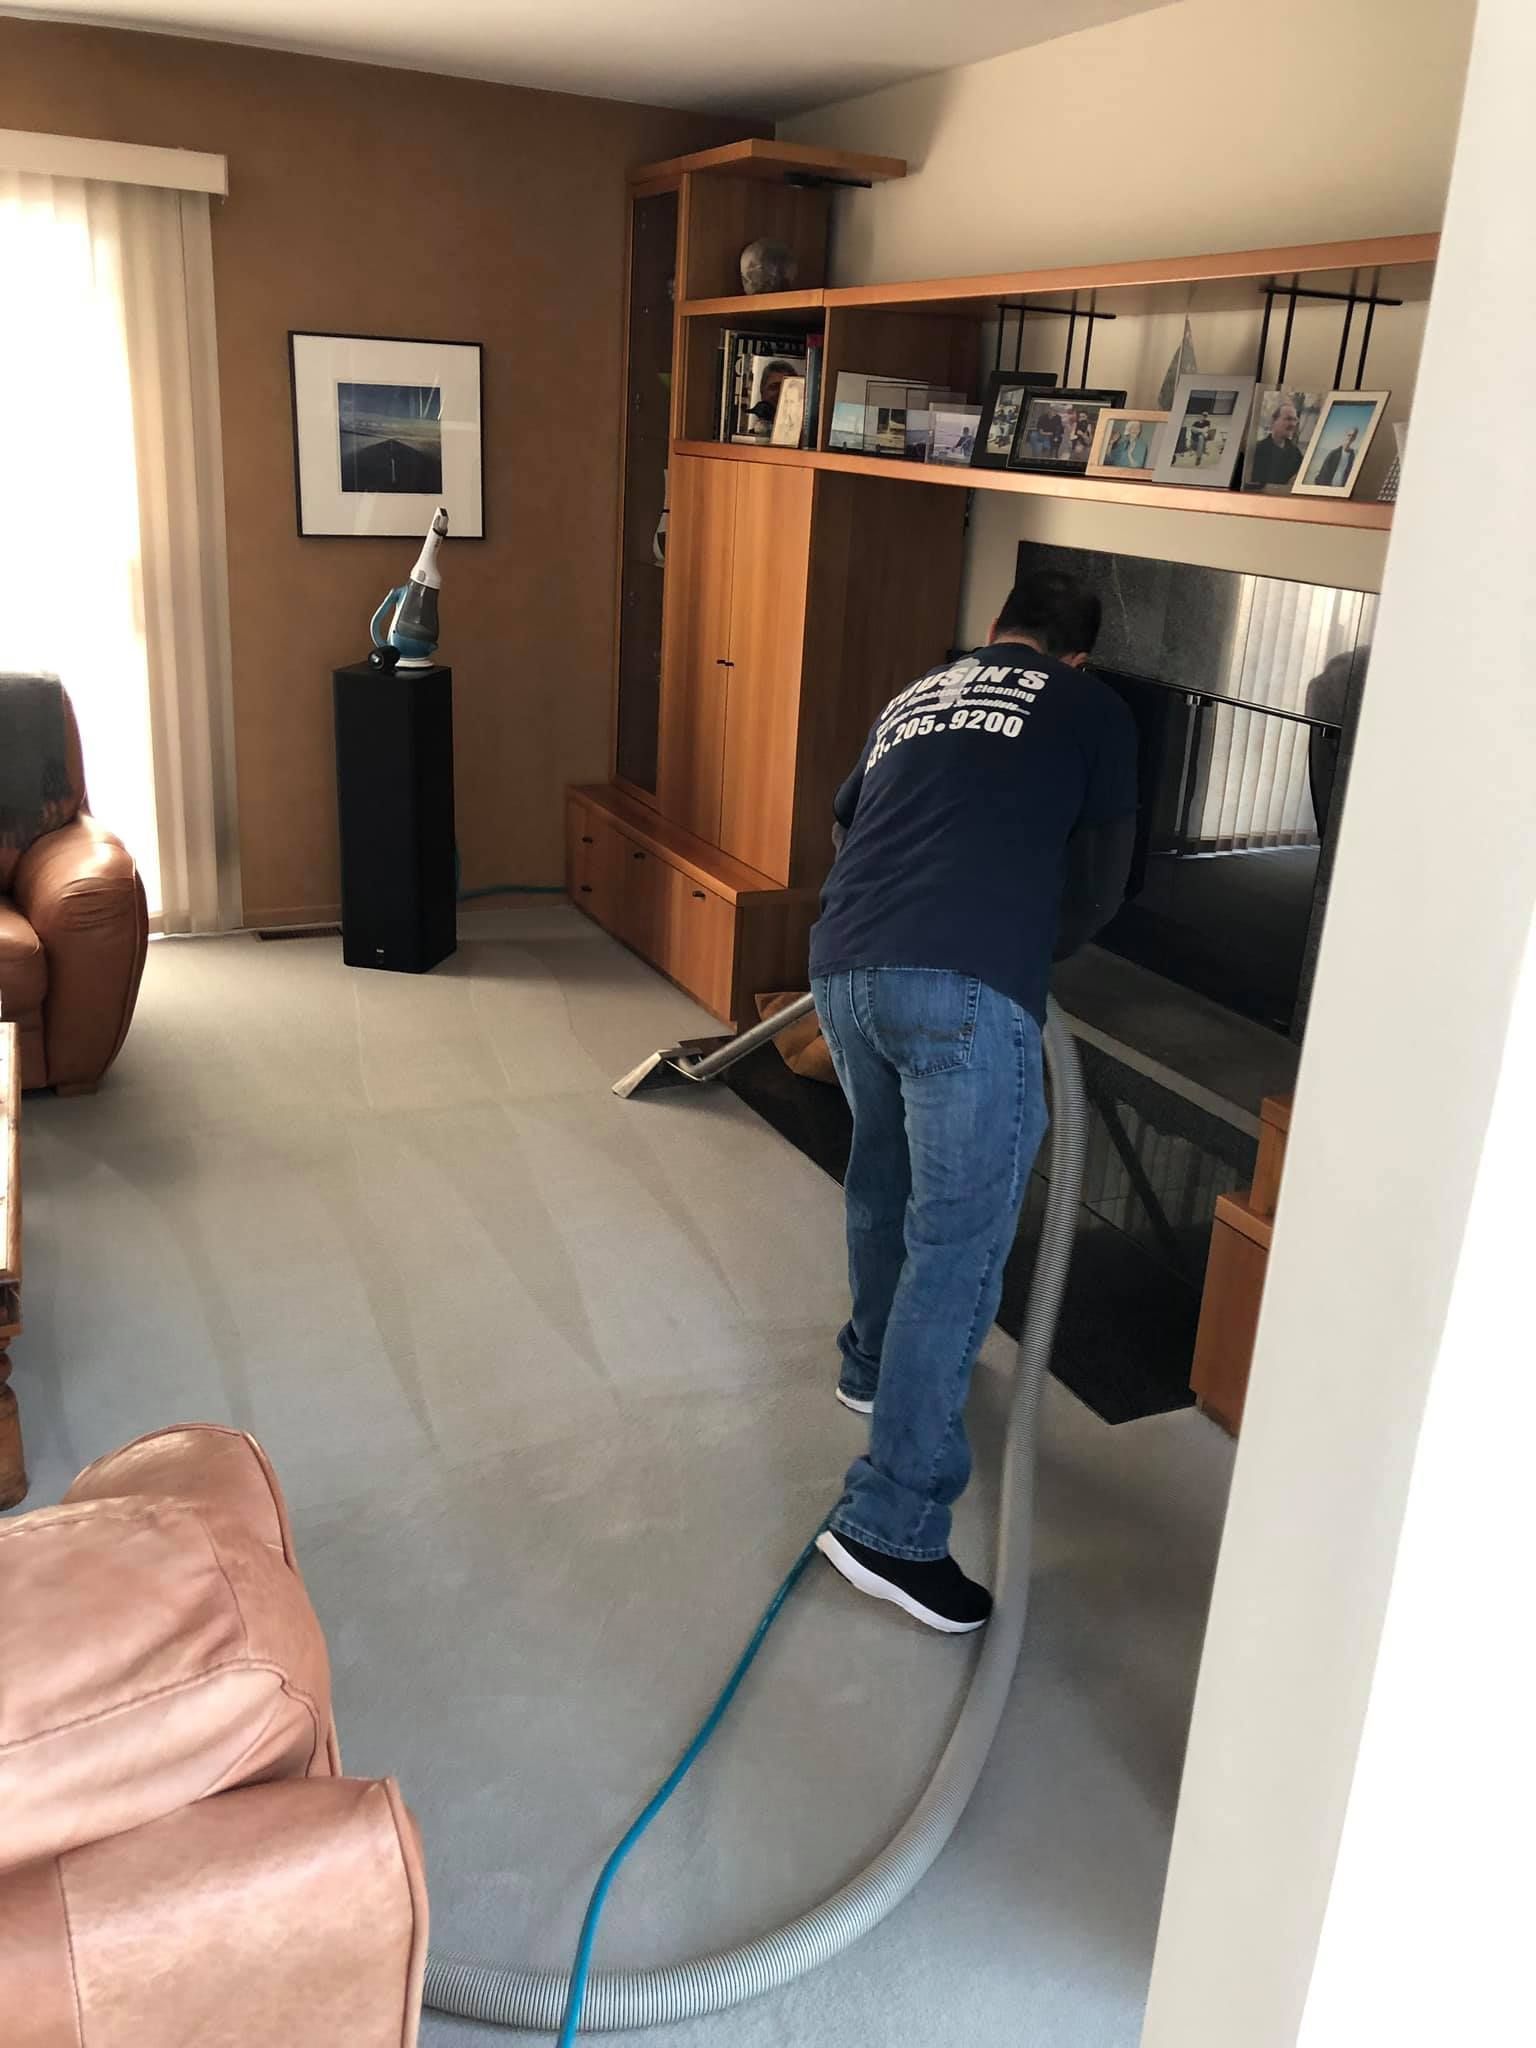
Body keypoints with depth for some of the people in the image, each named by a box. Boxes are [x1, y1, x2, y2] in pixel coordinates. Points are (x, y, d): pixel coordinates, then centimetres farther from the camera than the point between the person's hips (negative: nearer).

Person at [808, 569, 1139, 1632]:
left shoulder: (914, 698, 28)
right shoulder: (1094, 708, 15)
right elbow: (1099, 889, 18)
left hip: (845, 967, 6)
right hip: (966, 991, -6)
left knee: (885, 1177, 29)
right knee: (960, 1245, -2)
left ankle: (874, 1363, 48)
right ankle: (891, 1524, -2)